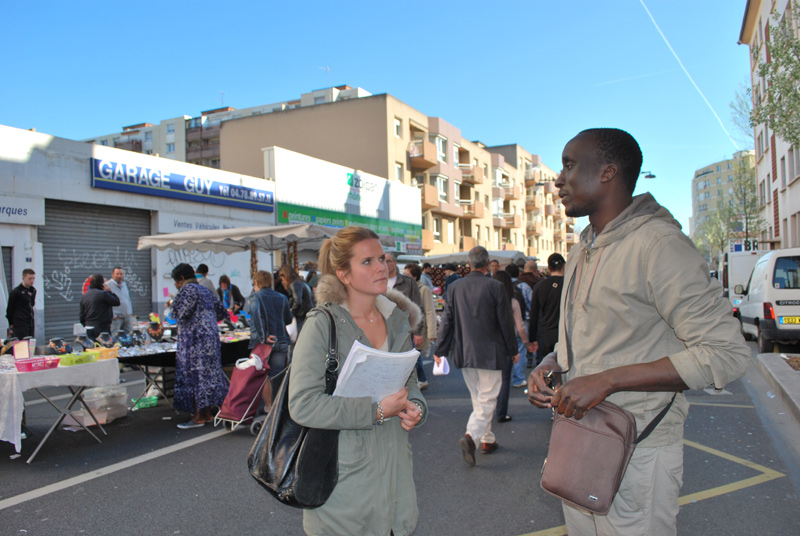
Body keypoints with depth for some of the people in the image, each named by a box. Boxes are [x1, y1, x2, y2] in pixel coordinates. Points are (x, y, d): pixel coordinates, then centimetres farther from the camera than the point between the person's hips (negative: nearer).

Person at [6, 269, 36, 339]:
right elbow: (10, 309, -3)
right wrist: (11, 324, 0)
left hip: (30, 323, 7)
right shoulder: (15, 292, -8)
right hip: (20, 324, -7)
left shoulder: (33, 290, 12)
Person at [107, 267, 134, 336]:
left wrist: (130, 313, 14)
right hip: (116, 318, -7)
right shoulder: (107, 285, -8)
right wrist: (113, 315, -15)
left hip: (127, 317, 7)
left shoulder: (124, 284, 16)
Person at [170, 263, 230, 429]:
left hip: (195, 339, -9)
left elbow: (182, 314, -16)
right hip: (211, 336, 9)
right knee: (208, 372, 11)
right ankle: (208, 413, 17)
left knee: (195, 374, -5)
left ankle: (199, 416, -2)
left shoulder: (187, 289, -8)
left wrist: (174, 303, 2)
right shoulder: (204, 289, 18)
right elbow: (221, 311, 19)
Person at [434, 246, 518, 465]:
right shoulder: (495, 287, -11)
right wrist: (513, 350, 6)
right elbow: (505, 322, -6)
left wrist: (440, 349, 9)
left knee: (478, 398, 18)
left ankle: (487, 439, 28)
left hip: (464, 352, 4)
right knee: (487, 399, 3)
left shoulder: (454, 287, -1)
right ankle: (470, 436, -16)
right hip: (489, 352, -4)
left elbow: (446, 321, 2)